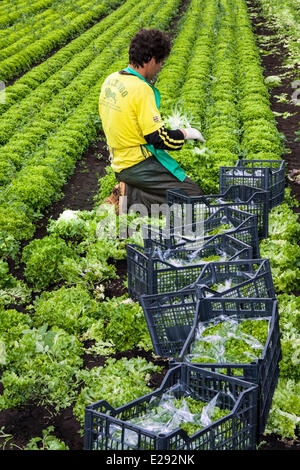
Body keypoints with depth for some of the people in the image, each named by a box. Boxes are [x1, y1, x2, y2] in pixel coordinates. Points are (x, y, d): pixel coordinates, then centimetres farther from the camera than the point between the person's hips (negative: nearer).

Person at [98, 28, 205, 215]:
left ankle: (127, 190, 6)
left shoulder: (111, 80, 6)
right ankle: (130, 198, -9)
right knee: (195, 196, -7)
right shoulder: (141, 89, -21)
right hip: (139, 165, -9)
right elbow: (158, 138, -21)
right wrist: (185, 133, -3)